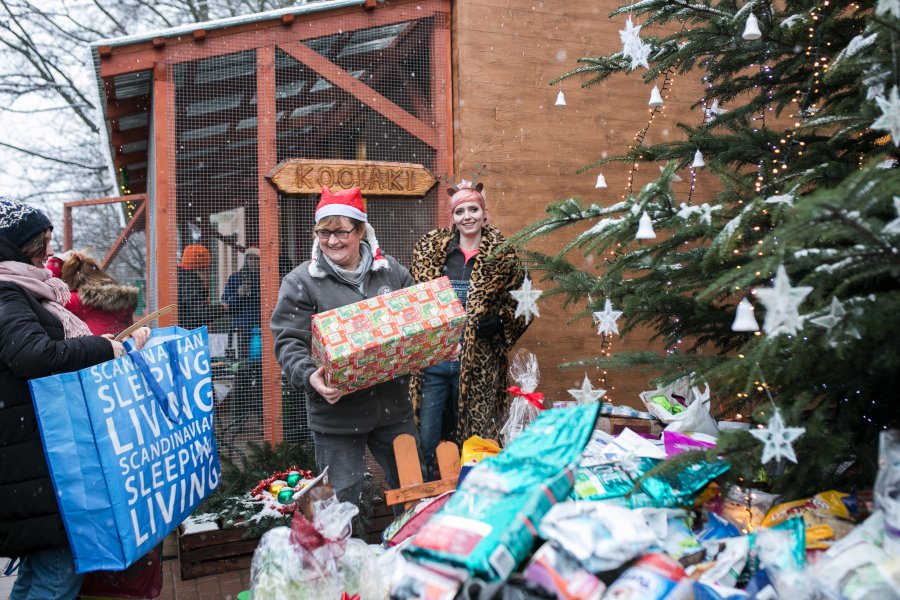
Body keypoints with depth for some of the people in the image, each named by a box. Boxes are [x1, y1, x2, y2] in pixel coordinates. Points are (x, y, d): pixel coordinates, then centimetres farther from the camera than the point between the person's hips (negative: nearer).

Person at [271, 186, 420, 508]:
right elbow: (288, 341, -8)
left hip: (393, 406, 4)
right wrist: (308, 376, -26)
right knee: (343, 500, 6)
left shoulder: (391, 271, 6)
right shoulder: (302, 281, -4)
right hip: (337, 411, -3)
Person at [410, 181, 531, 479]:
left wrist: (500, 321, -10)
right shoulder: (429, 248, 5)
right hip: (431, 361, 1)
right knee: (425, 442, 5)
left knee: (467, 441, 11)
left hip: (477, 364, -1)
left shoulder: (502, 255, 2)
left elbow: (520, 303, 8)